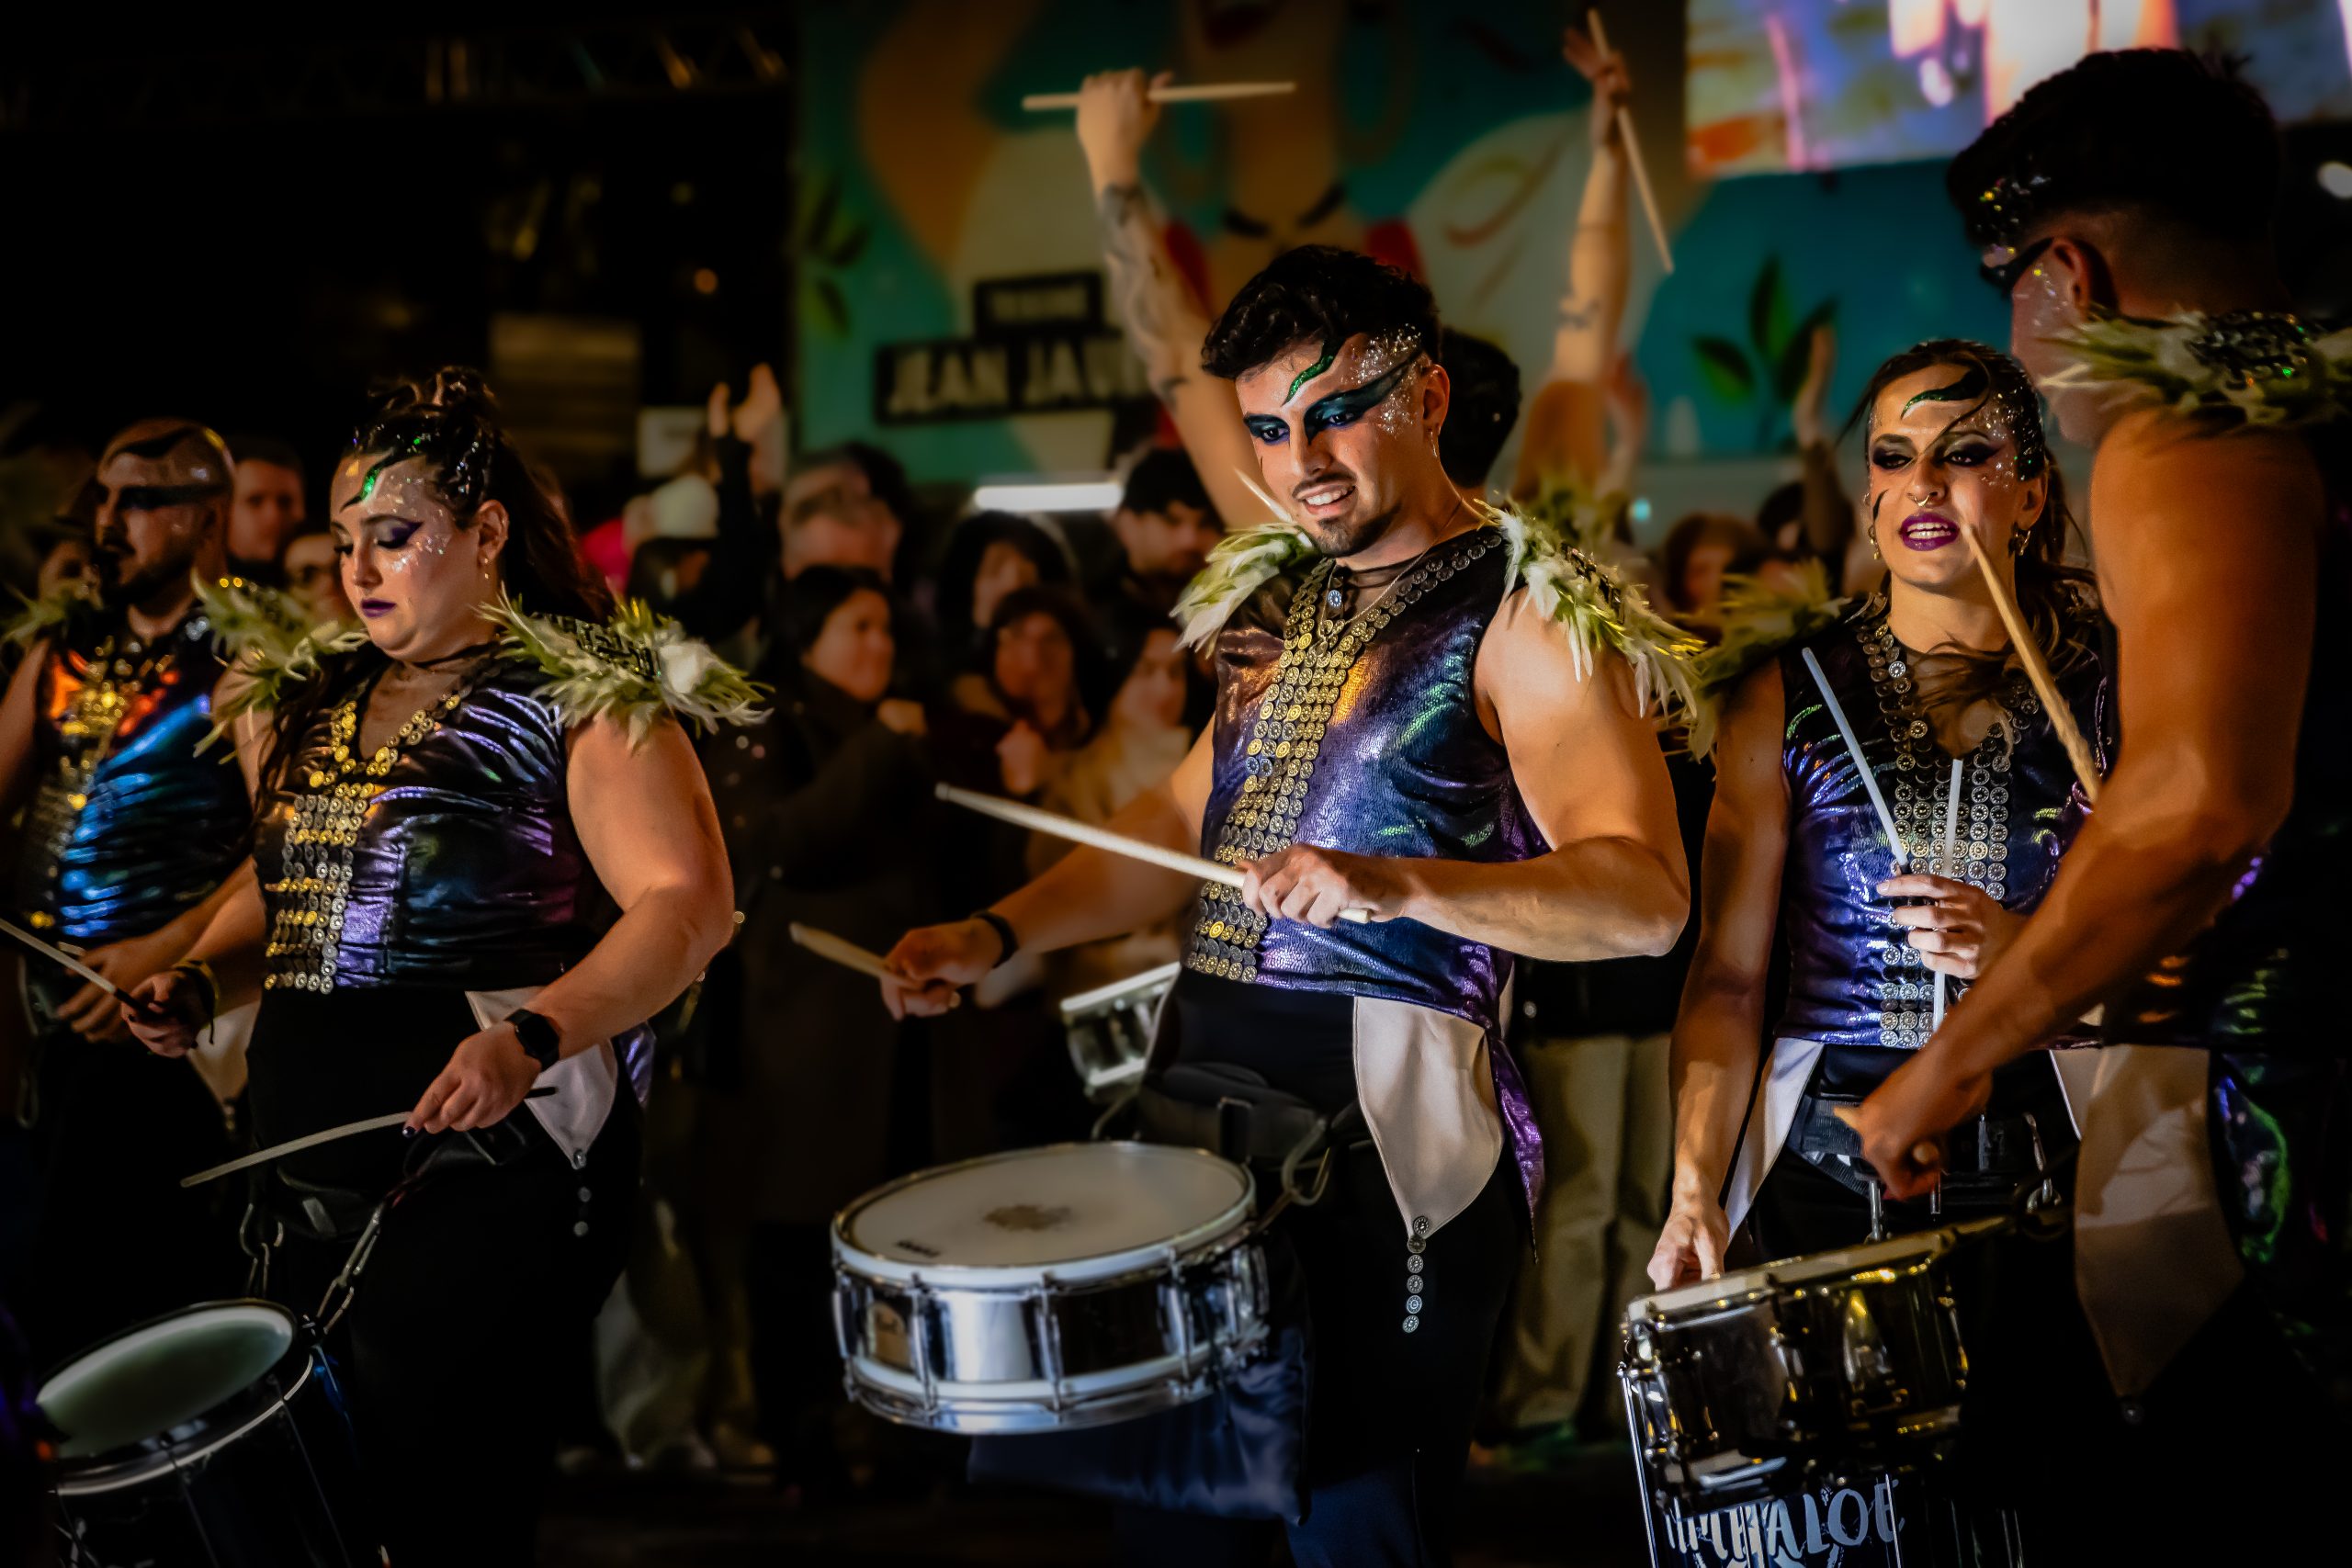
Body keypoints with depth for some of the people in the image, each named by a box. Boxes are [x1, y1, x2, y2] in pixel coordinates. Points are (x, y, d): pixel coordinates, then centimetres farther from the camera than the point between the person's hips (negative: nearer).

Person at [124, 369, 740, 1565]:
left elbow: (687, 905, -15)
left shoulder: (582, 700, -6)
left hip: (493, 1167, -7)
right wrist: (203, 983, 8)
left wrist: (532, 1036, -28)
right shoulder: (309, 705, 16)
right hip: (311, 1172, 7)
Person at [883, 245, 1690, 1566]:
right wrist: (999, 937, 13)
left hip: (1393, 1130, -8)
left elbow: (1644, 898, -20)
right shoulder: (1289, 602, 17)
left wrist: (1395, 883, -32)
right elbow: (1186, 822, 26)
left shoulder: (1527, 617, -8)